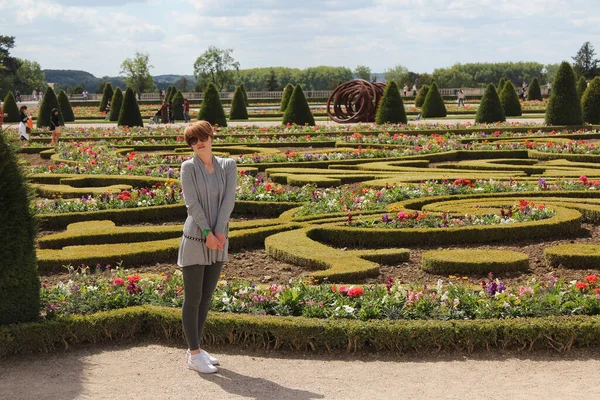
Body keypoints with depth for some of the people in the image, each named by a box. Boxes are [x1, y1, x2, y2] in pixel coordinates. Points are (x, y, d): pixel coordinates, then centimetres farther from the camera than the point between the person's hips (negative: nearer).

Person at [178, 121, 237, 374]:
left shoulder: (228, 166, 4)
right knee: (193, 299, 0)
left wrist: (219, 232, -16)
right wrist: (207, 233, -17)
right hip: (195, 240, -5)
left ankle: (194, 349, 23)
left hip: (218, 241, 5)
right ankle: (194, 356, 6)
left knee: (206, 298, 12)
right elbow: (192, 203, -12)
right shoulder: (188, 167, -5)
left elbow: (229, 199, -5)